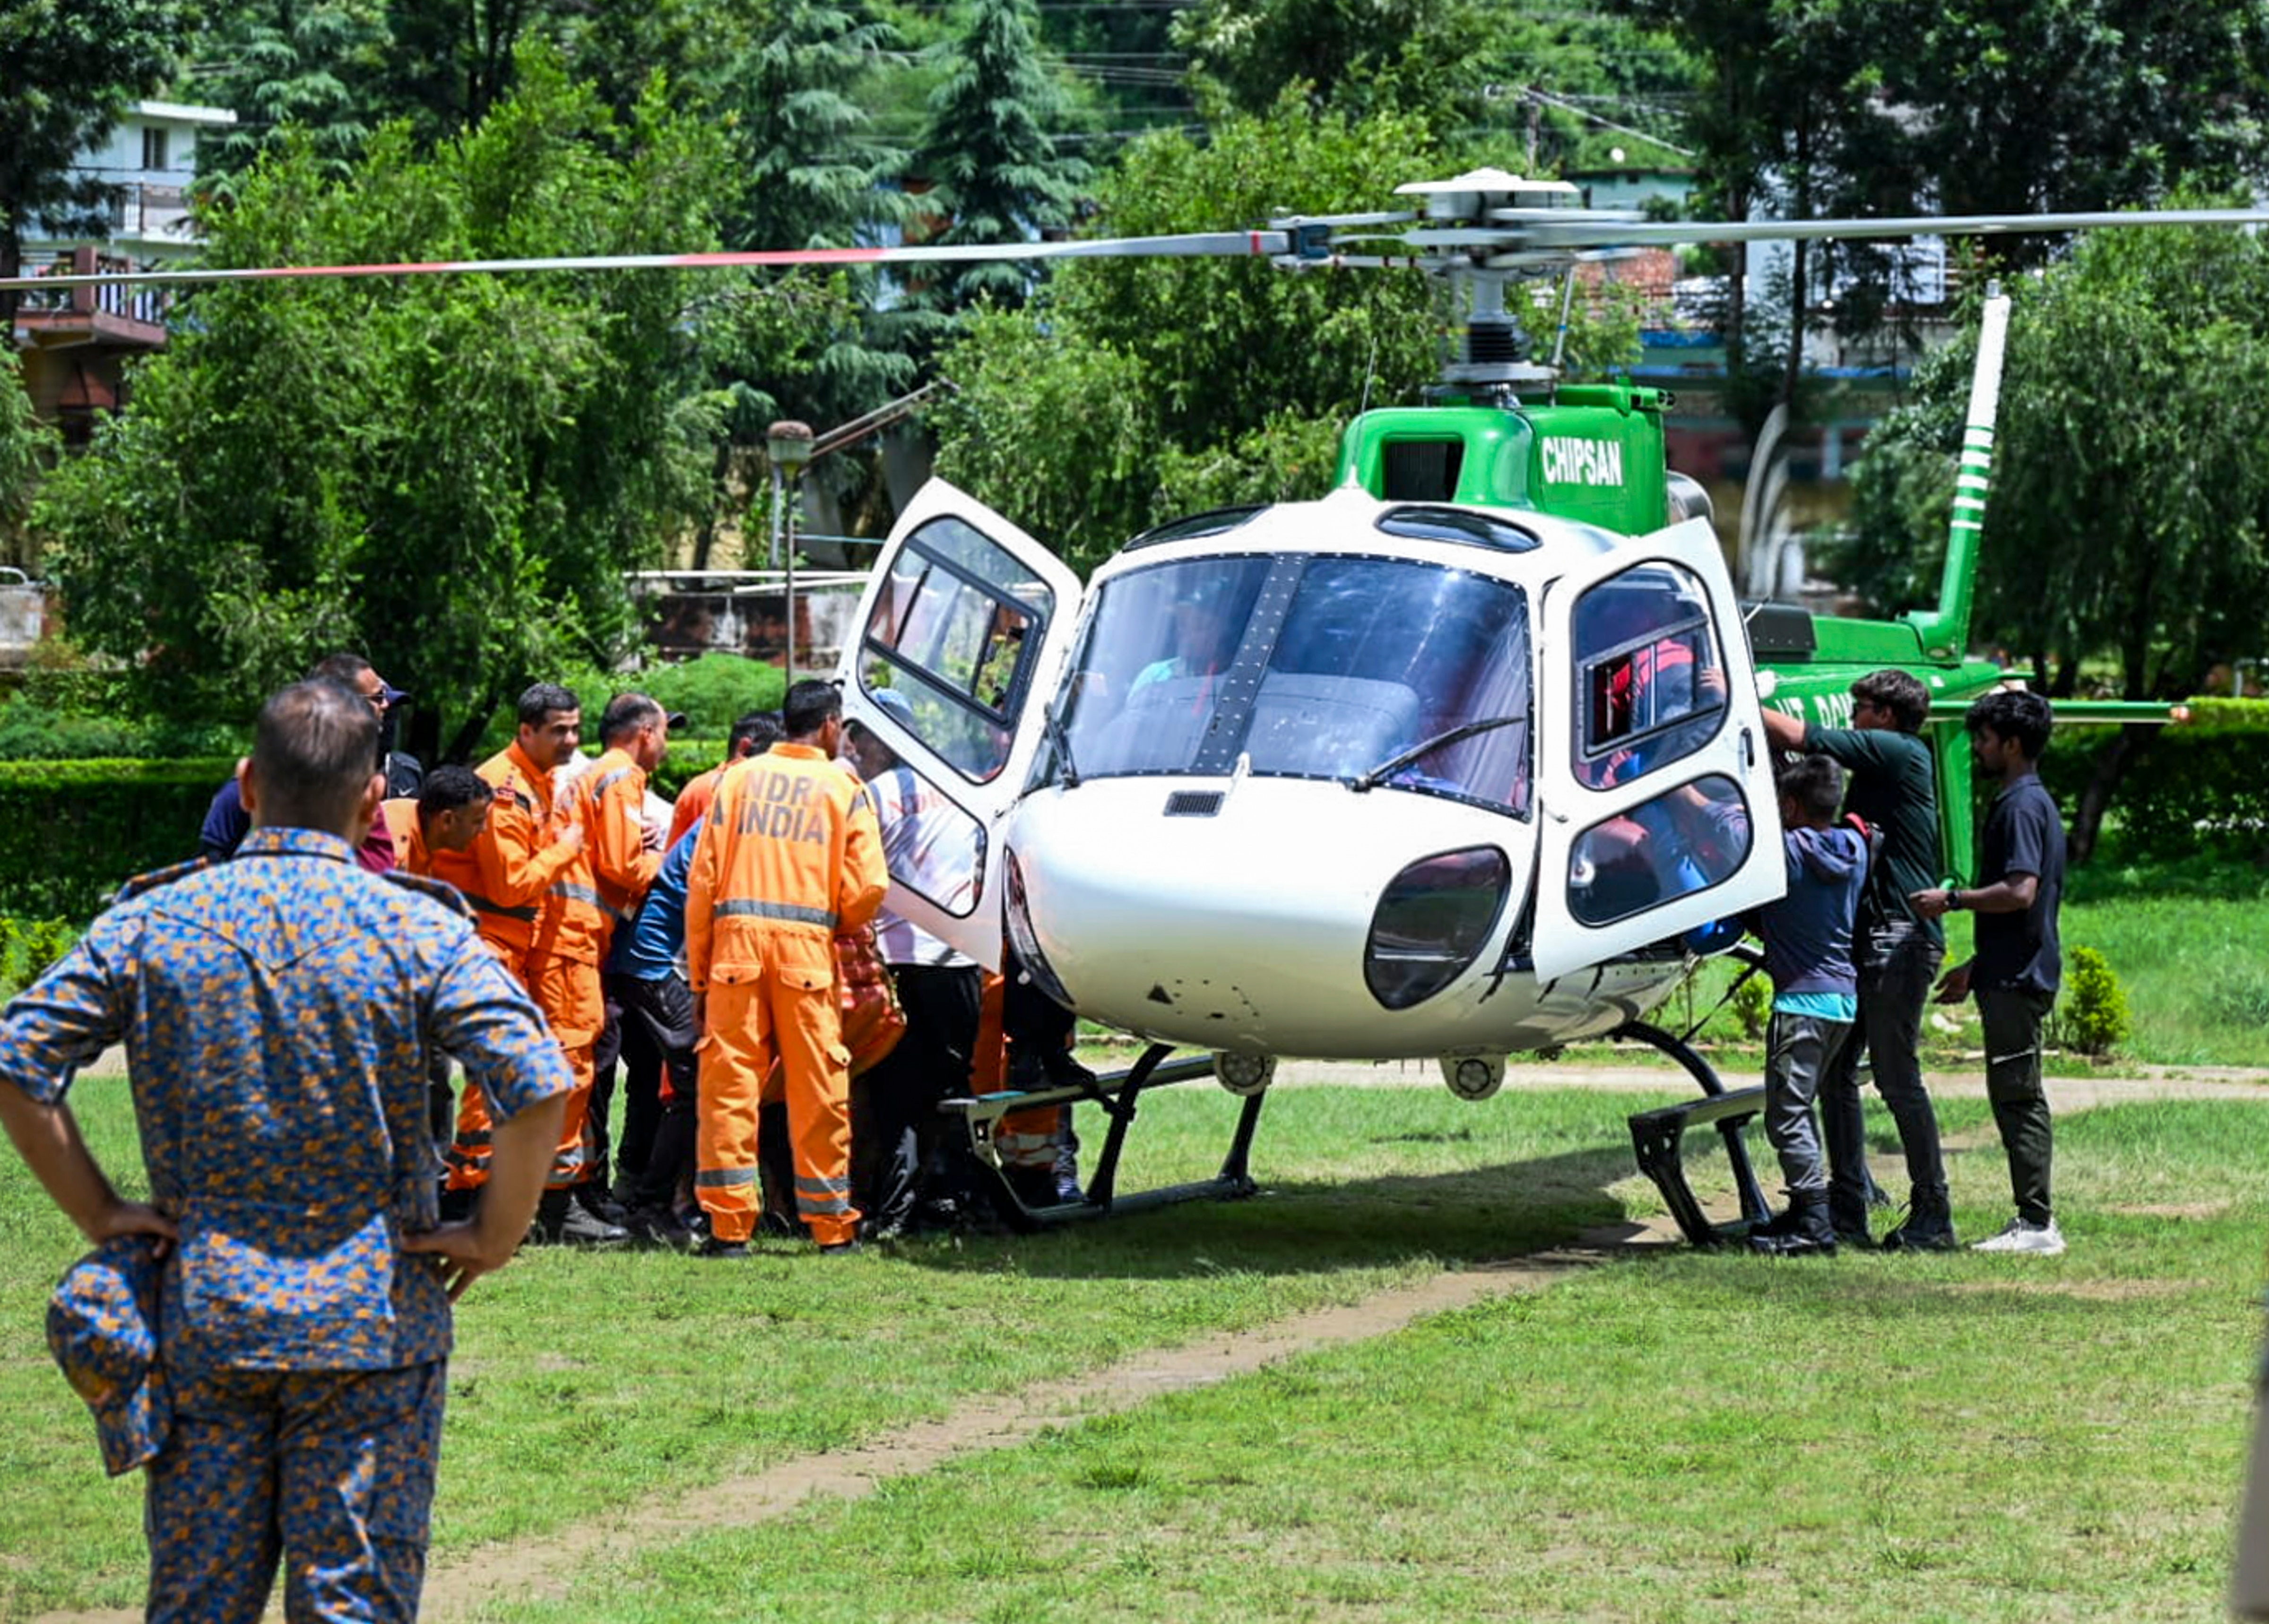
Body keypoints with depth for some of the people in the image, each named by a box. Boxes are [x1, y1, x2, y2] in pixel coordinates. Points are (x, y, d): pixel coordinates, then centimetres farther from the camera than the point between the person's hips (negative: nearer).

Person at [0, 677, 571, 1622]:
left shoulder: (149, 923, 1)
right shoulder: (417, 931, -7)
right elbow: (539, 1087, -17)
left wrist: (99, 1213, 3)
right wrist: (493, 1237, -5)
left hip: (200, 1320, 2)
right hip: (371, 1327, -2)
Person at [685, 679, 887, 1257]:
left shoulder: (737, 780, 9)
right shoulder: (843, 790, 6)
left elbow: (702, 879, 5)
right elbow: (868, 887, -2)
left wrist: (698, 974, 10)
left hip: (736, 943, 1)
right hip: (807, 949, -1)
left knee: (729, 1084, 2)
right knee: (819, 1089, 6)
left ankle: (729, 1224, -1)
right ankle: (832, 1223, 10)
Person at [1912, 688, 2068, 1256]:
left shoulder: (2021, 806, -13)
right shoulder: (2033, 802, 19)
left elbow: (2020, 892, -24)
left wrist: (1952, 900, -14)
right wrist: (1975, 968, 27)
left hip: (2017, 979, -10)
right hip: (2015, 974, 10)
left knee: (2017, 1096, -8)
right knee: (2017, 1097, 11)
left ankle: (2036, 1224, -8)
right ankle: (2034, 1222, 13)